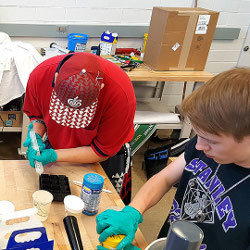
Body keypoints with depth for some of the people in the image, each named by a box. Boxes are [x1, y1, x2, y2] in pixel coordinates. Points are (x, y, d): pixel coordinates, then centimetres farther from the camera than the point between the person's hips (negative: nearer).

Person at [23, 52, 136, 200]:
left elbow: (101, 152, -25)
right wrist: (36, 136, -24)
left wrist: (54, 156, -30)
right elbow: (36, 114, -3)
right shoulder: (40, 75, -28)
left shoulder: (121, 94, -39)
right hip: (55, 146, 3)